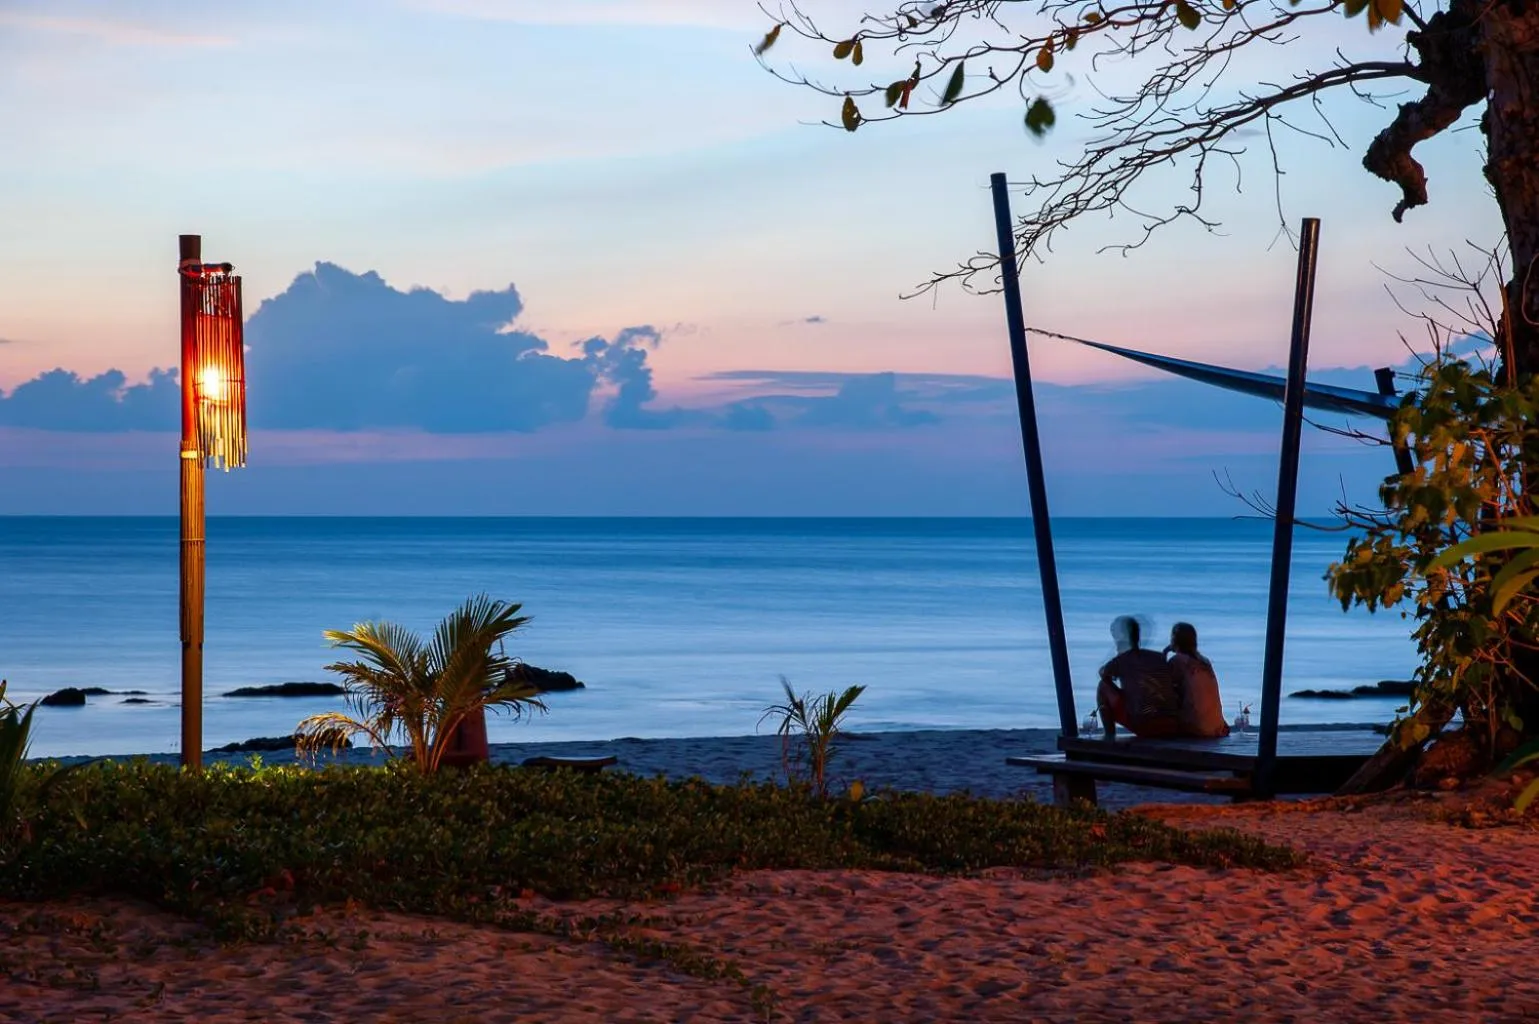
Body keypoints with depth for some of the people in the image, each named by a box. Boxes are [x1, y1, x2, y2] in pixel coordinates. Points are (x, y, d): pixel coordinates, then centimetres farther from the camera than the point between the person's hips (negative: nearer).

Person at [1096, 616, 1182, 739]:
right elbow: (1179, 688, 26)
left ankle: (1110, 735, 13)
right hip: (1174, 727, 4)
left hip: (1144, 726, -4)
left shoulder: (1121, 661, 9)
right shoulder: (1160, 657, 18)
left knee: (1104, 686, 16)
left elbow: (1103, 673, 31)